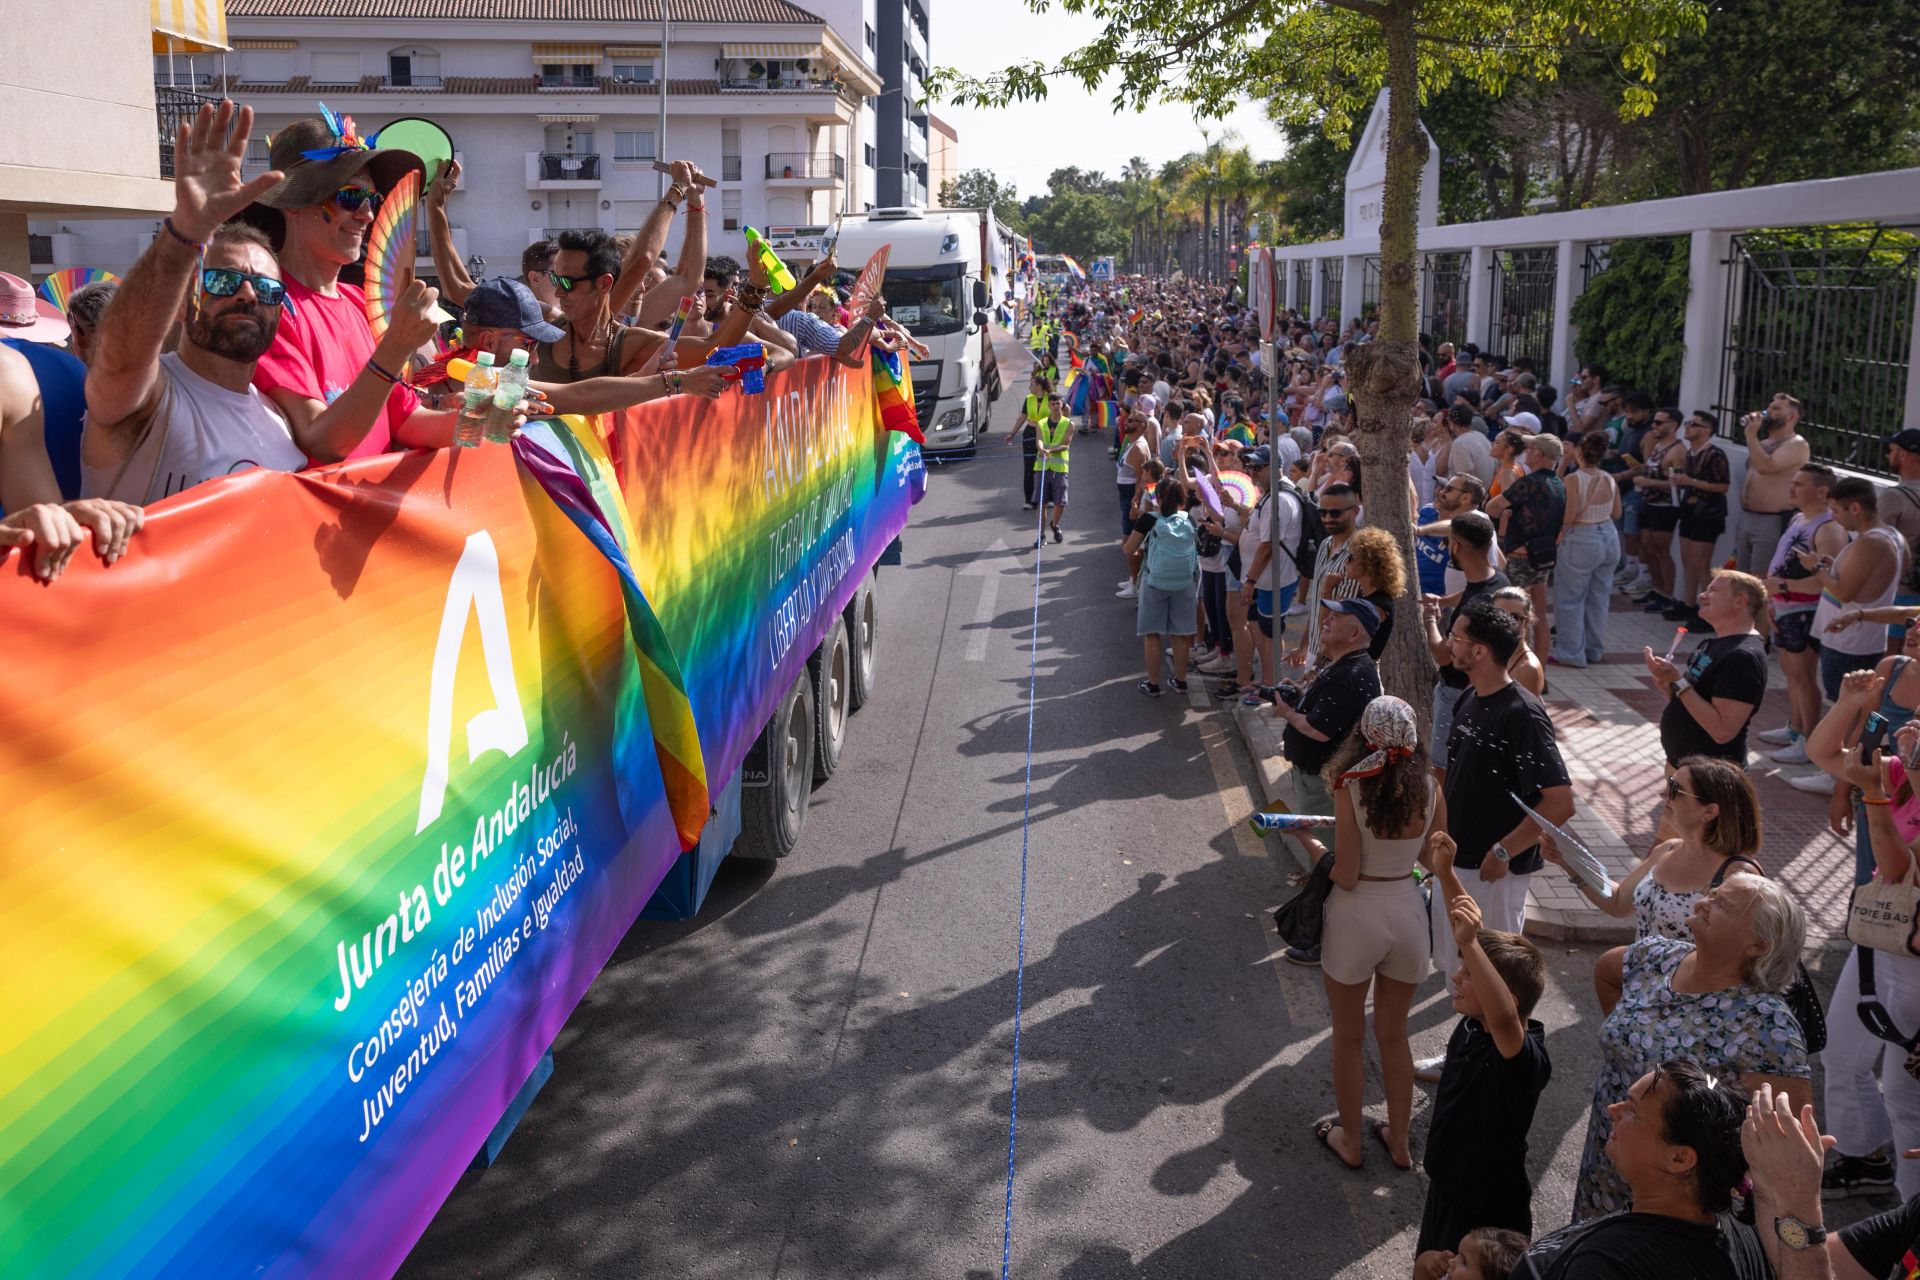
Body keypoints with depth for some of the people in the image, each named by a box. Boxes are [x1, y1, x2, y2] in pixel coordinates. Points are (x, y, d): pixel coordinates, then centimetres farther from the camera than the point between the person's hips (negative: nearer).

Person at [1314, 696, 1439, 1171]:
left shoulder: (1351, 789, -19)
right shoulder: (1427, 788, -9)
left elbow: (1346, 876, -17)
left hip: (1356, 917, -3)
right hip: (1407, 912, 3)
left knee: (1349, 1038, 17)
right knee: (1394, 1035, 22)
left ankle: (1350, 1140, 32)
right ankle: (1399, 1141, 35)